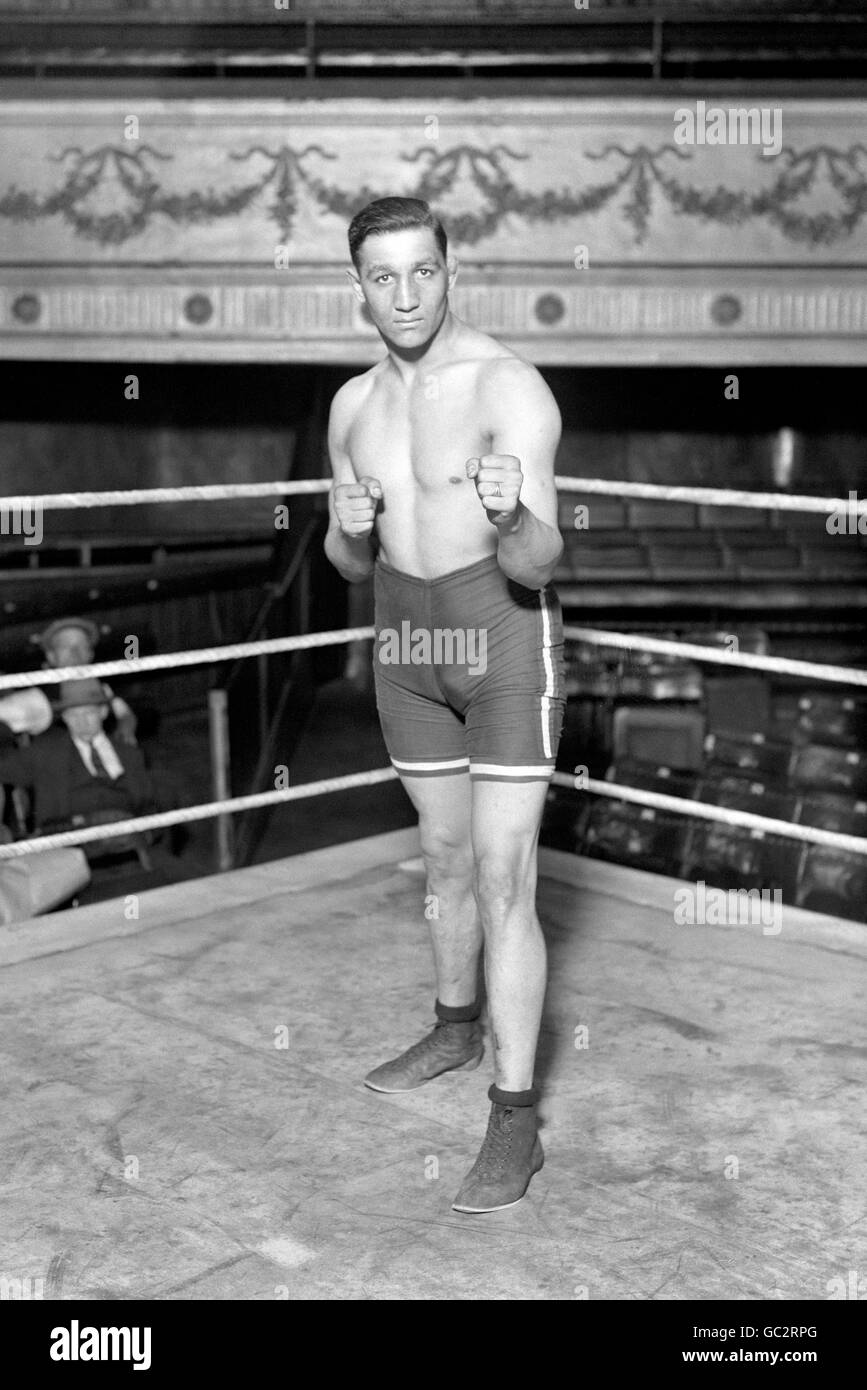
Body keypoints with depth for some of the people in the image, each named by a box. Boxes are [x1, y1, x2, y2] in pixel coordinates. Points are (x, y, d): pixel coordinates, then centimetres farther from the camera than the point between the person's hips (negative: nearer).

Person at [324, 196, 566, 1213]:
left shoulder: (510, 388, -17)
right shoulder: (354, 404, 3)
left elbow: (540, 564, -24)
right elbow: (349, 565, 10)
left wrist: (511, 517, -47)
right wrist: (348, 529, -13)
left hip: (506, 635, -6)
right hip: (407, 637, 6)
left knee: (503, 880, -9)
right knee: (445, 855, 19)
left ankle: (514, 1118, -1)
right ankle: (458, 1029, 40)